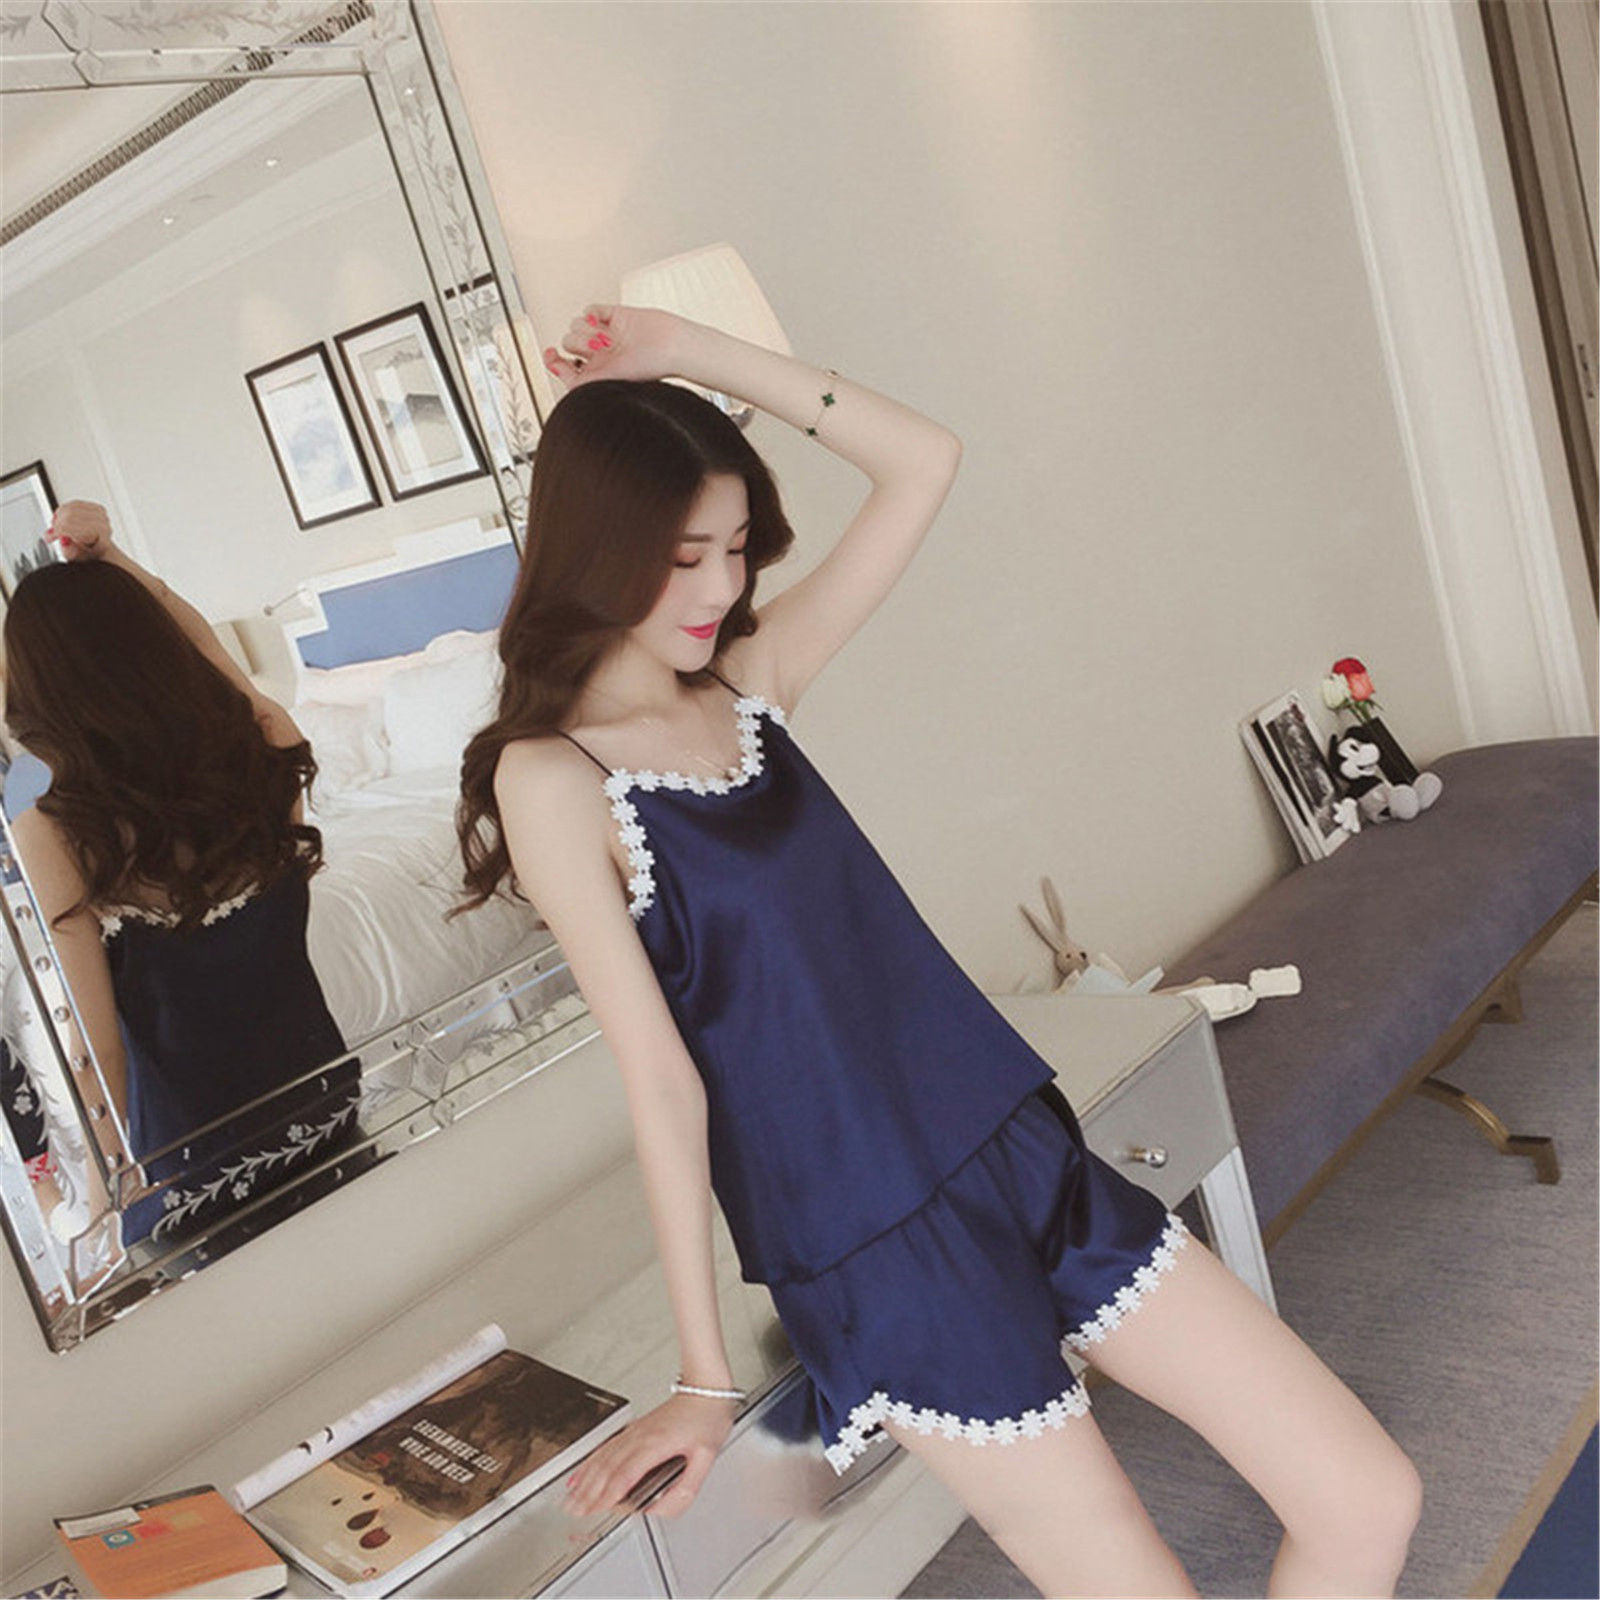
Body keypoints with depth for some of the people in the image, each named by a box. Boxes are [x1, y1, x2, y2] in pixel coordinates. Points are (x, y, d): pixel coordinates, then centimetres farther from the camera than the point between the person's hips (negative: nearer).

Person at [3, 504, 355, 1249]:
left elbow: (99, 1048, -14)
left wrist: (124, 1164, 2)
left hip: (193, 1170, -3)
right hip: (326, 1114, 3)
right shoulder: (266, 748, -14)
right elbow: (197, 640, 11)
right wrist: (109, 561, 8)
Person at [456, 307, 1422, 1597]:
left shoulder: (747, 685, 7)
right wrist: (706, 1379, -7)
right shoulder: (552, 777, -9)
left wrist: (693, 355, 6)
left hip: (1021, 1152, 6)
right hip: (879, 1255, -6)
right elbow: (659, 1072, -12)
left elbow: (923, 463, 10)